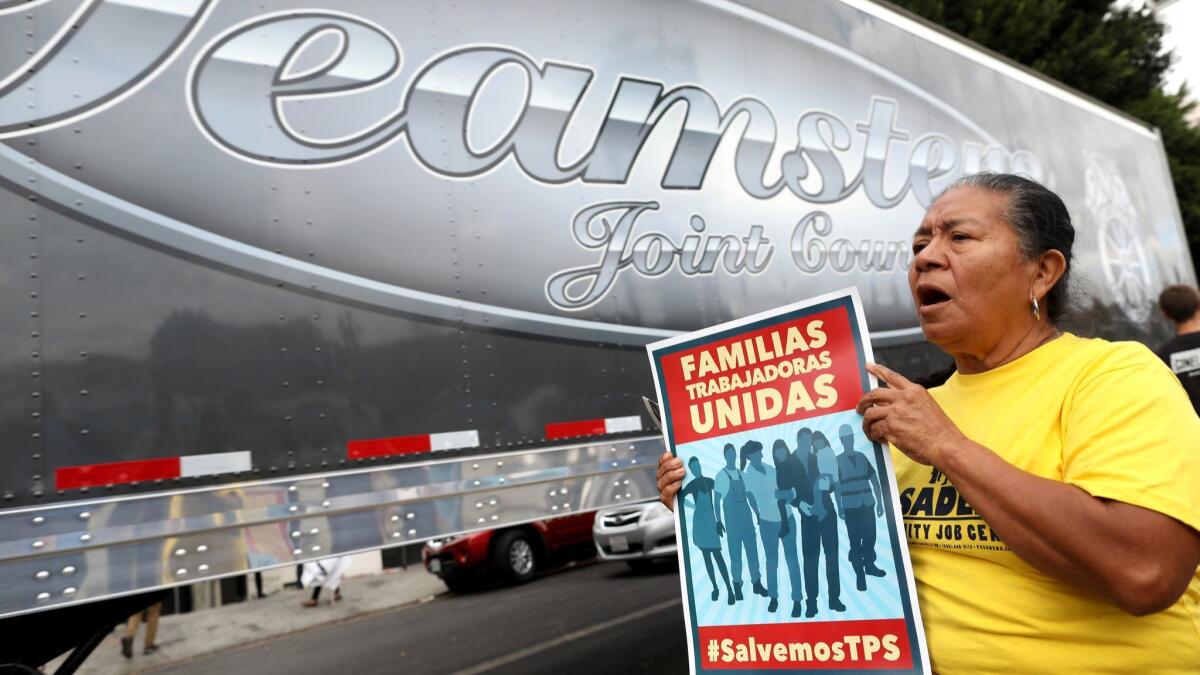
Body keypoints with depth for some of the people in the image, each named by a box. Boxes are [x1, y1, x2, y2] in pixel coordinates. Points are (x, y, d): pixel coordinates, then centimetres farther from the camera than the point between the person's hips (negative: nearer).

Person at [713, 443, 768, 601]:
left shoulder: (741, 473, 10)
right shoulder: (721, 475, -5)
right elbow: (717, 499, -5)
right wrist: (718, 520, -9)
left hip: (747, 517, 5)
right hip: (731, 519, -5)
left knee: (753, 550, 6)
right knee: (735, 554, -1)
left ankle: (756, 583, 14)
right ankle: (737, 586, 6)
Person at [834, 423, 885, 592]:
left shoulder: (862, 457, 10)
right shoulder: (837, 461, -1)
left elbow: (874, 480, 11)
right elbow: (836, 486, -4)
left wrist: (880, 502, 7)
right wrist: (839, 508, -10)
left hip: (868, 505, 4)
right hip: (850, 507, -3)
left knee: (870, 537, 6)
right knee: (855, 542, -1)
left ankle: (869, 565, 28)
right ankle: (859, 575, 7)